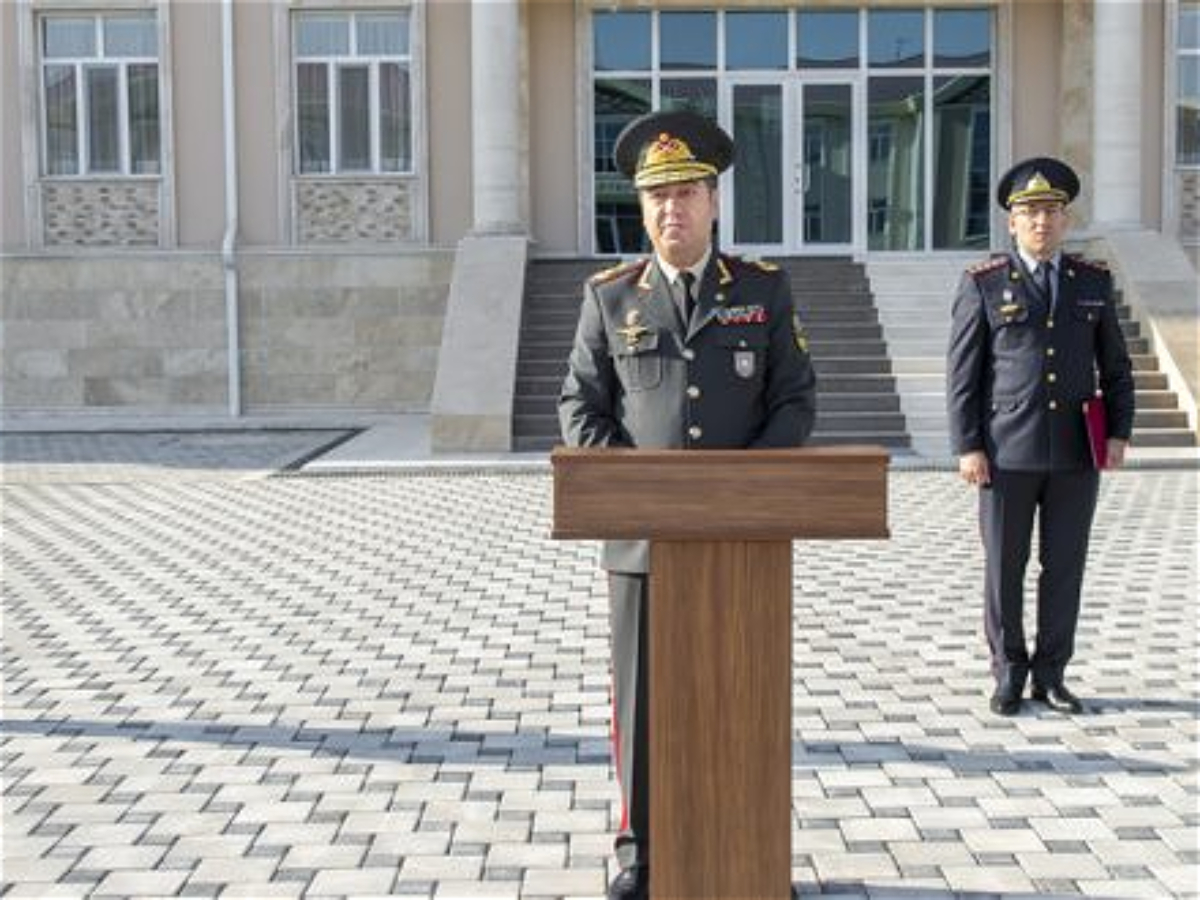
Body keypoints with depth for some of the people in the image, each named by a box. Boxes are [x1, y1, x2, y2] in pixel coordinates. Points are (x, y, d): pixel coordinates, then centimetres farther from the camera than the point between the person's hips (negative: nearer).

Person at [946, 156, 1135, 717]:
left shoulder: (1094, 282, 8)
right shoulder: (982, 285, -1)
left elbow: (1115, 367, 12)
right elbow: (962, 374, -3)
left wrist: (1119, 431, 1)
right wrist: (967, 447, -9)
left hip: (1076, 453, 3)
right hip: (1007, 453, -2)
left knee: (1065, 566, 7)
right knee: (1004, 568, 4)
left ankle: (1050, 675, 19)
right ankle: (1009, 675, 19)